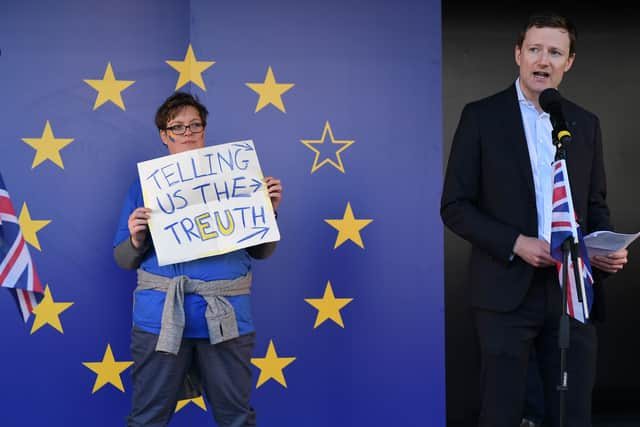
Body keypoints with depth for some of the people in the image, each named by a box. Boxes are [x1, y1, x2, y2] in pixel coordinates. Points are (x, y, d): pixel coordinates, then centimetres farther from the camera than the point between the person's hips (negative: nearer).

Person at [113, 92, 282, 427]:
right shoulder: (146, 184, 8)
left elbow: (259, 252, 11)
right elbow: (124, 259, 8)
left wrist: (270, 210, -4)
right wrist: (136, 240, -13)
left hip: (226, 318, 1)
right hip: (160, 315, 0)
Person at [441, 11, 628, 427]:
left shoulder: (586, 124, 11)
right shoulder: (482, 116, -1)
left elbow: (595, 204, 16)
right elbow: (454, 206, -3)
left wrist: (609, 250, -5)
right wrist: (515, 243, -16)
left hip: (573, 290, 4)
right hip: (507, 290, -3)